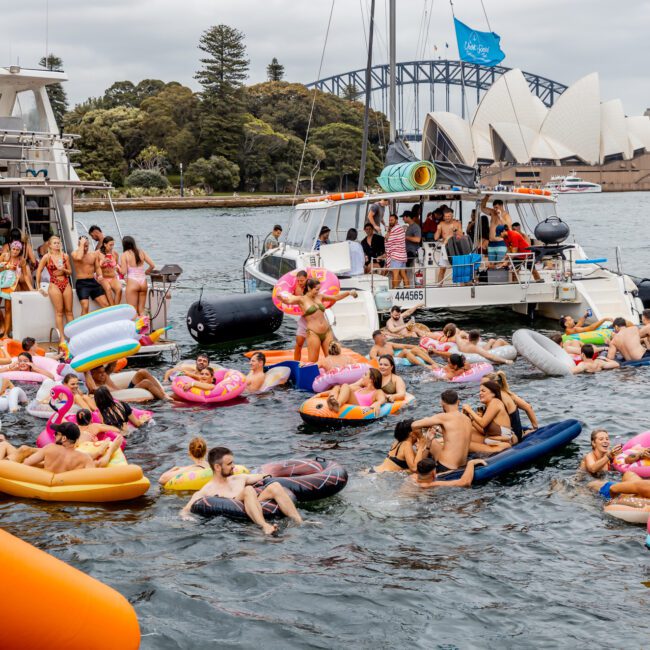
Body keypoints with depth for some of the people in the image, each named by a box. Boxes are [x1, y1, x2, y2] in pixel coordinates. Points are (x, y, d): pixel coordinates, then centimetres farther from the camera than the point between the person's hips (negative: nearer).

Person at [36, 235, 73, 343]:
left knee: (69, 311, 3)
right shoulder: (47, 257, -1)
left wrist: (64, 270, -9)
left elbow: (70, 272, 12)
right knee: (59, 311, -5)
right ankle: (62, 337, -5)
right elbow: (39, 271, 1)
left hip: (66, 284, 3)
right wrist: (39, 287, 0)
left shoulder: (65, 256, 7)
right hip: (54, 285, -3)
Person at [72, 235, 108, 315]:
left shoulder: (94, 254, 10)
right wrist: (81, 244, -17)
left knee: (106, 305, -2)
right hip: (82, 283, -5)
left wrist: (100, 276, -8)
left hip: (93, 282, 5)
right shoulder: (75, 253, -4)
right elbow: (79, 258, -28)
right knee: (85, 307, -20)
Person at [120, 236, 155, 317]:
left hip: (132, 283, -4)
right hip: (143, 283, 4)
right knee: (141, 310, 12)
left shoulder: (125, 255, -5)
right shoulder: (141, 252, 7)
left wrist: (118, 267, 11)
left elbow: (123, 272, -8)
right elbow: (152, 265, 5)